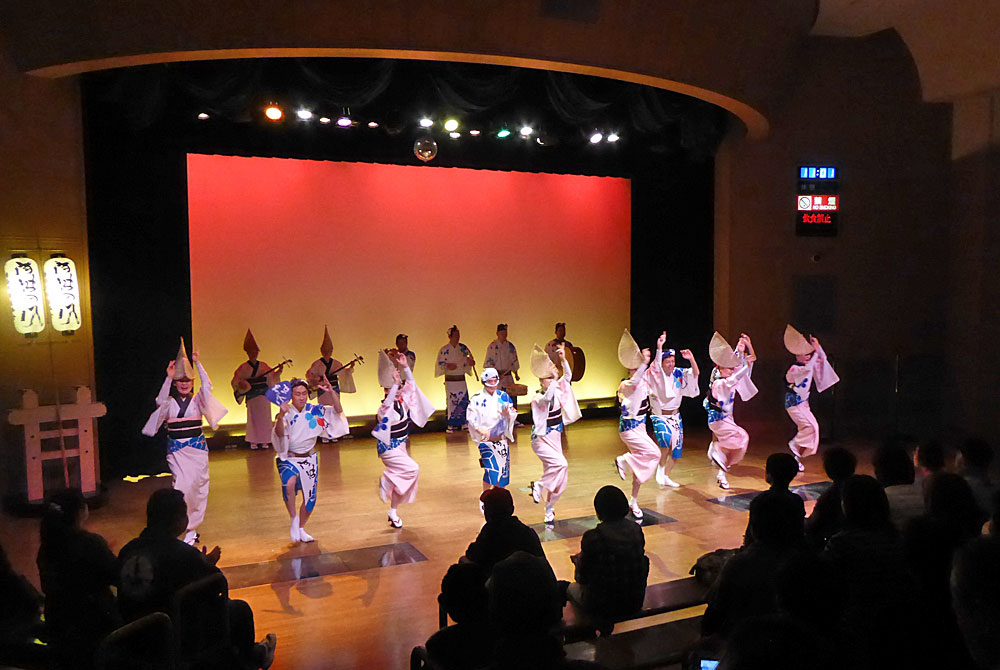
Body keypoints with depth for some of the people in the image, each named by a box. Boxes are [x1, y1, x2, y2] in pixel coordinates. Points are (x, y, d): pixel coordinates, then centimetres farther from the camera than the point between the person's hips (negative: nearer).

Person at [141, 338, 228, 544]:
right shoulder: (170, 402, 6)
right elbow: (160, 401, -16)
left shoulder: (197, 399, 6)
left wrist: (198, 363, -18)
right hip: (176, 448, -1)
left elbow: (207, 386, -11)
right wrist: (168, 377, -21)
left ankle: (191, 528, 14)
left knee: (197, 484, 2)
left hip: (197, 445, 1)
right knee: (182, 484, -10)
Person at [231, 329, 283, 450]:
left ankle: (264, 441, 11)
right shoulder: (244, 367, -2)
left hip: (264, 395, 4)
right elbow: (235, 380, -6)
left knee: (265, 418, 4)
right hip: (252, 396, -4)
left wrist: (279, 370, 1)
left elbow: (272, 376, 17)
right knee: (253, 418, -3)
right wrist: (241, 383, -26)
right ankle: (253, 442, 3)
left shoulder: (263, 365, 10)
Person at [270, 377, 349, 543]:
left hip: (309, 459, 4)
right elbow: (279, 433, -28)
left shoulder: (314, 410, -2)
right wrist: (281, 416, -46)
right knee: (289, 483, -34)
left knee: (310, 498, 8)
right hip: (289, 458, -4)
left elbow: (338, 411, -5)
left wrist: (331, 391, -19)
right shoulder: (285, 414, -12)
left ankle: (301, 529, 33)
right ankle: (294, 518, -10)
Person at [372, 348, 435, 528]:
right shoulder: (385, 407, -21)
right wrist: (395, 383, -53)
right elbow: (387, 404, -44)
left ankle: (393, 513, 26)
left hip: (401, 446, 7)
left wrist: (405, 366, -10)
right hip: (389, 448, -7)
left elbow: (411, 384, 3)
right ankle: (387, 478, 0)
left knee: (400, 480, 12)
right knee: (412, 468, -21)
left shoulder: (402, 399, -1)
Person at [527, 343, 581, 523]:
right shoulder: (538, 398, -17)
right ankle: (538, 485, -3)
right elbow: (547, 399, -38)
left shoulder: (556, 390, 2)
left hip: (555, 438, 7)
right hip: (542, 439, -7)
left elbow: (568, 377, -5)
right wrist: (554, 378, -40)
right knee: (561, 464, -25)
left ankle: (549, 509, 25)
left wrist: (563, 360, -19)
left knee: (554, 474, 10)